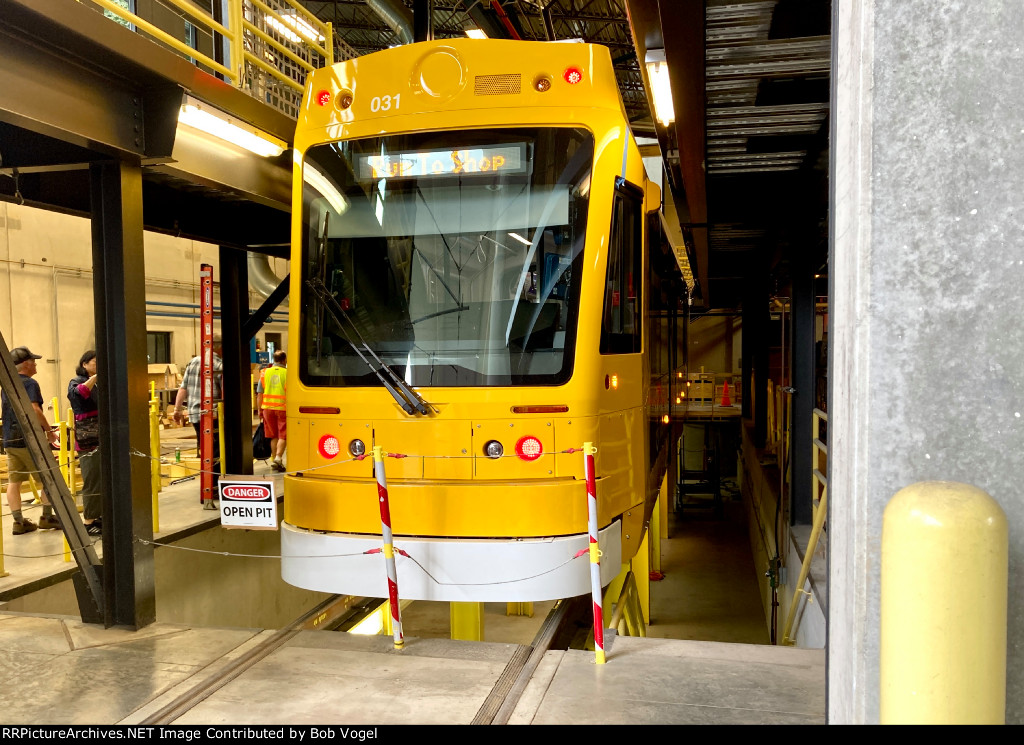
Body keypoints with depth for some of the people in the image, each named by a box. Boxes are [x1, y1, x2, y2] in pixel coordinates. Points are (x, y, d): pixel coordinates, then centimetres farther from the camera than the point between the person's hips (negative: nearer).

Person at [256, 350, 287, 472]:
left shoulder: (265, 373, 5)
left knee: (274, 436, 15)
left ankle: (274, 459, 21)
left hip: (268, 408, 4)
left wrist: (259, 410, 13)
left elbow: (259, 394, 6)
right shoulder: (287, 373, -6)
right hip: (283, 408, -4)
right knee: (283, 436, 1)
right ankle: (278, 458, -13)